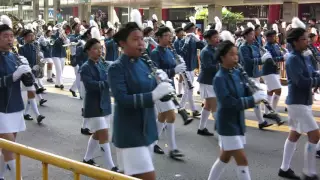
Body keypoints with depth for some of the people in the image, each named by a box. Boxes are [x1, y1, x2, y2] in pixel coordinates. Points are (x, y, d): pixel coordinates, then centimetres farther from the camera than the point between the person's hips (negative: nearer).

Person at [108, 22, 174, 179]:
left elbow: (150, 90, 14)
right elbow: (122, 99, -25)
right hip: (130, 133, -7)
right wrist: (153, 95, -34)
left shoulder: (144, 63, 8)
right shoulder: (116, 68, -13)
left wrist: (161, 81, -7)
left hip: (147, 129, 7)